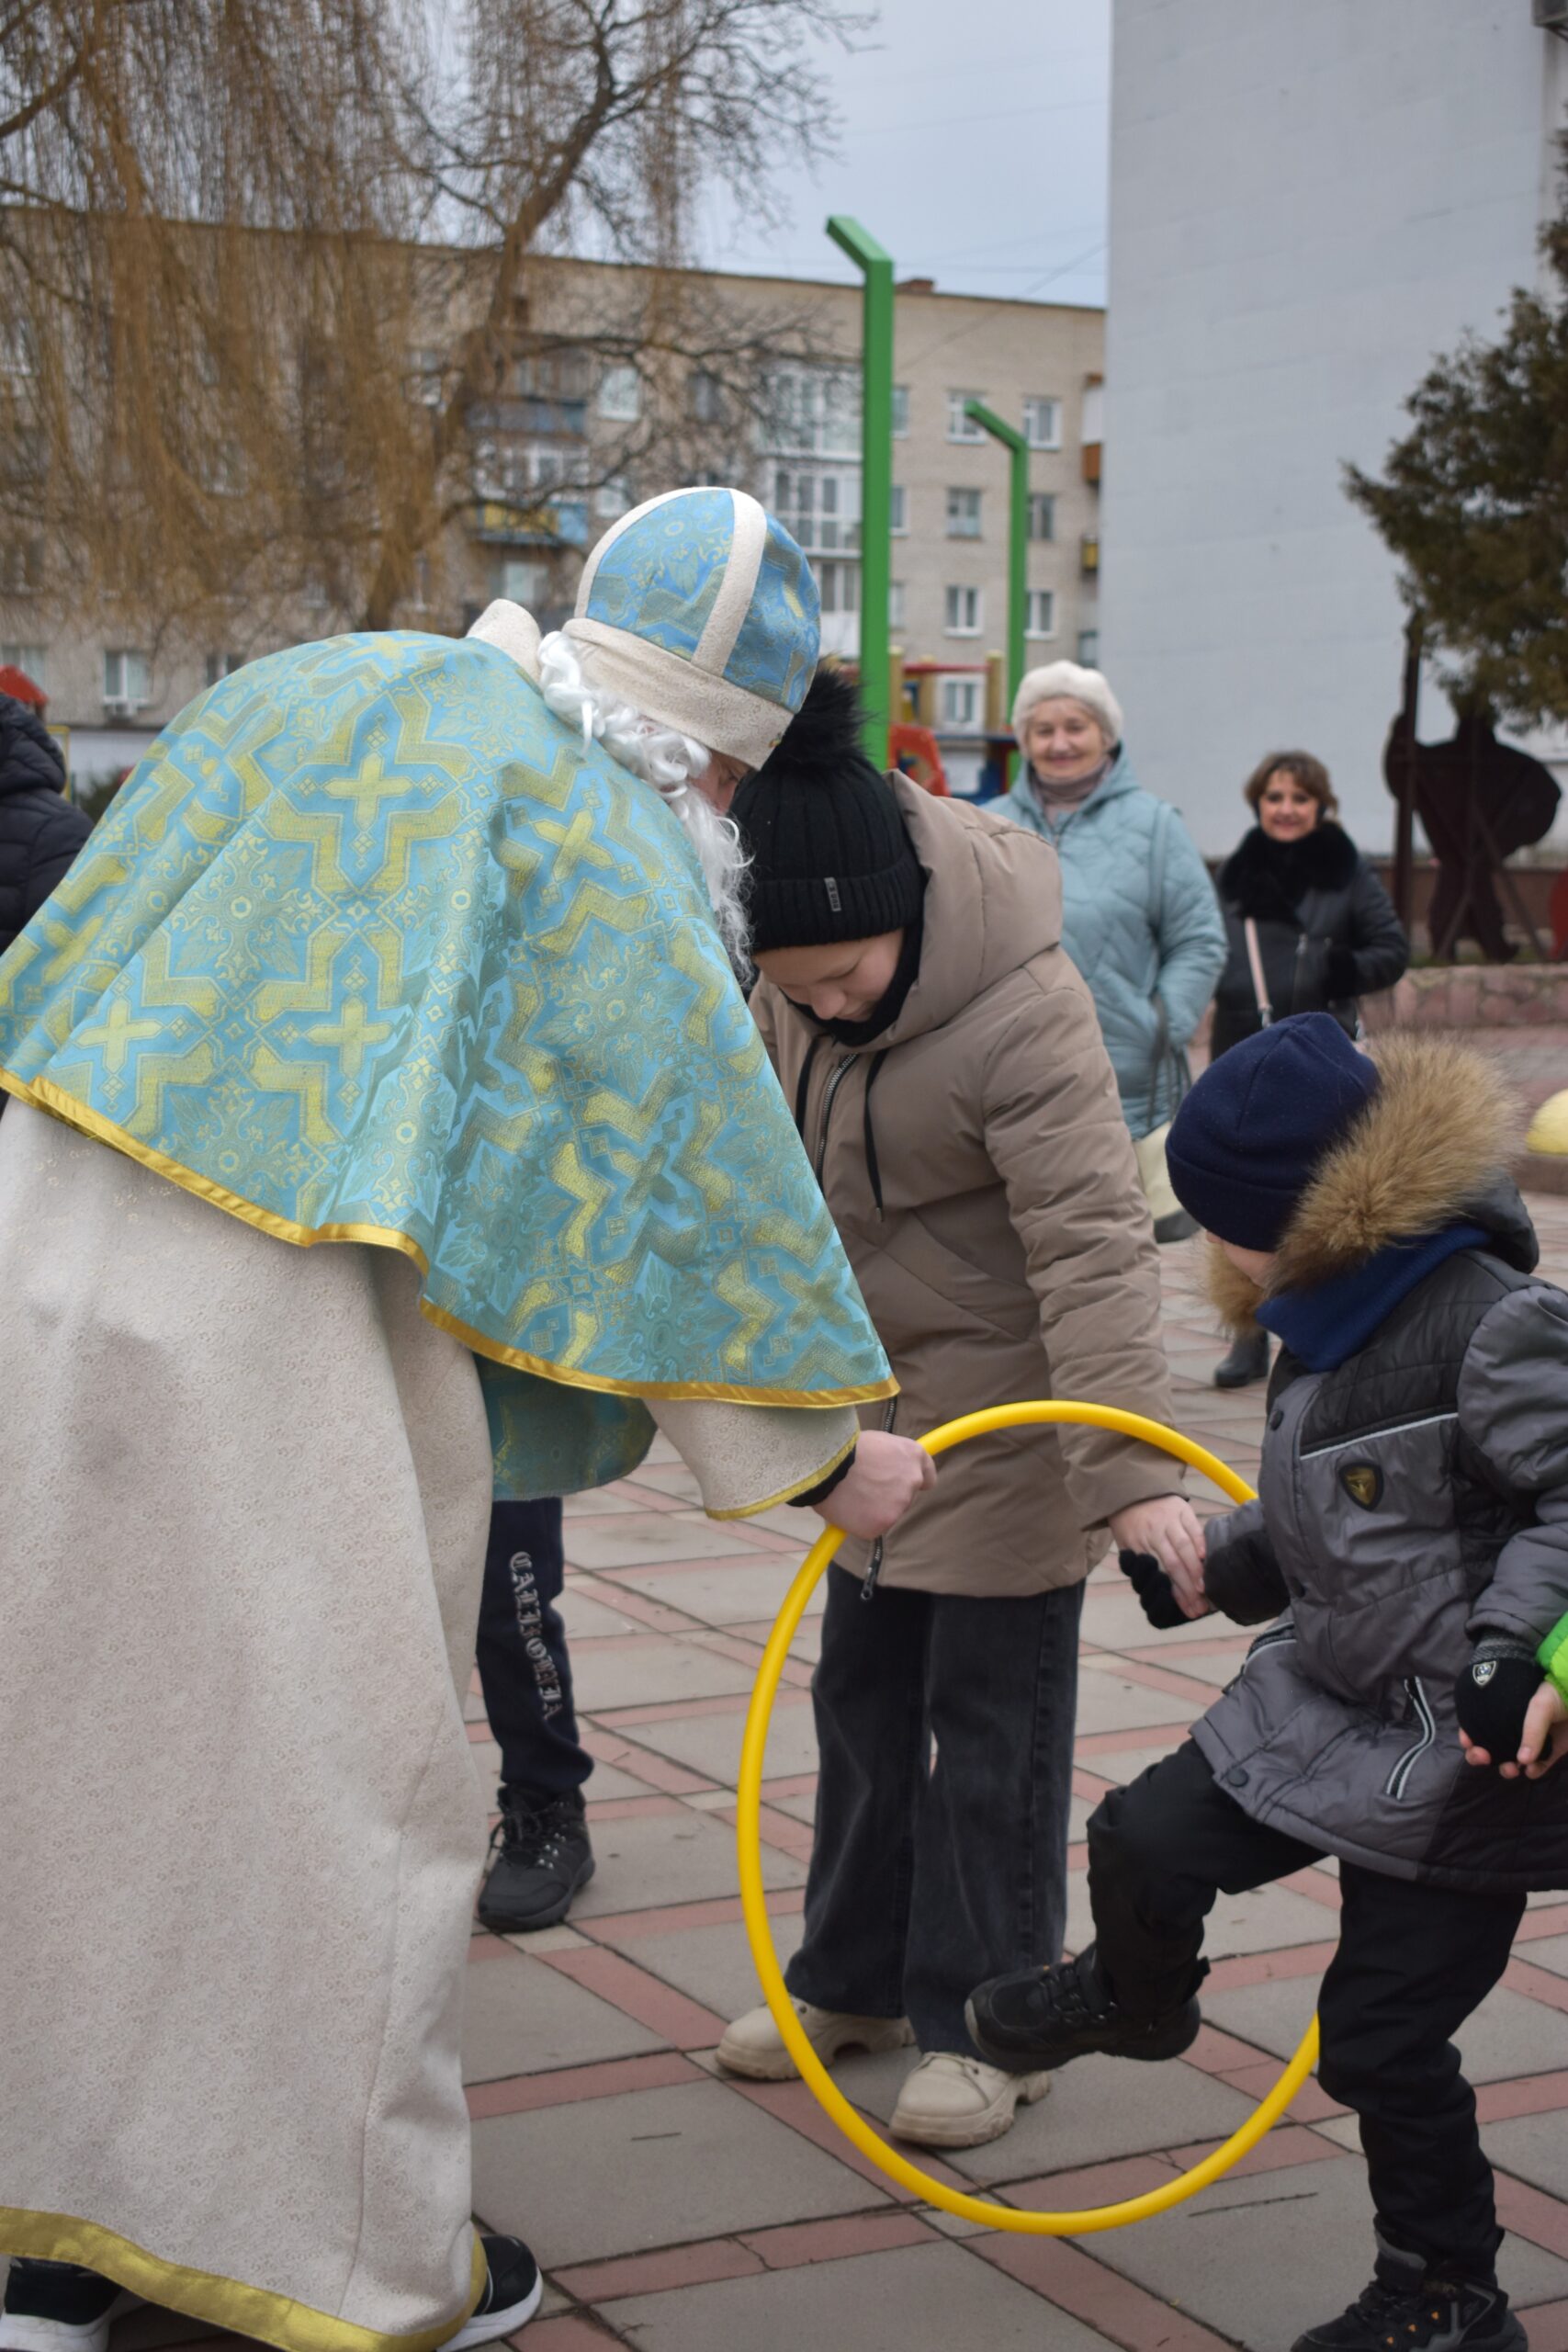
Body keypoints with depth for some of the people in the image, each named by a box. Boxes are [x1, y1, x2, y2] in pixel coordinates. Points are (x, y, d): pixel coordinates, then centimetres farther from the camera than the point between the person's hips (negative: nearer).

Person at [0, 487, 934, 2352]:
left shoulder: (317, 692, 14)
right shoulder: (603, 848, -6)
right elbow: (698, 1150, -3)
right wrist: (826, 1446, 7)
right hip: (279, 1341, -7)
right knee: (331, 1778, 7)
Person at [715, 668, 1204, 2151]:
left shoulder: (1022, 1011, -29)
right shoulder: (790, 985, -5)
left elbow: (1091, 1245, -32)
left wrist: (1132, 1471, -37)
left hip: (1012, 1413, -7)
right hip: (883, 1400, 7)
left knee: (992, 1723, 1)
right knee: (864, 1697, 16)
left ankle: (983, 2023, 14)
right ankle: (856, 1977, 31)